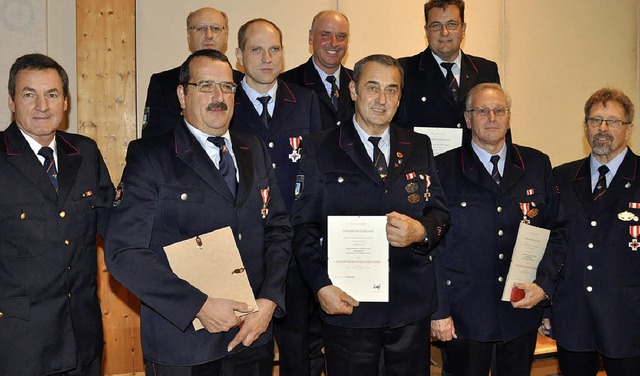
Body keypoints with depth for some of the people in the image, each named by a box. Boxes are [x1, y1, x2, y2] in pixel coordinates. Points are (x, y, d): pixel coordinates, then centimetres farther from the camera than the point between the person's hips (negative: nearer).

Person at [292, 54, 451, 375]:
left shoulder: (419, 147, 9)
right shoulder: (320, 149, 0)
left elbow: (440, 212, 9)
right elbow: (304, 226, -3)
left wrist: (422, 230, -14)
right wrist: (321, 285, -15)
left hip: (412, 304, 3)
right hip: (348, 304, -3)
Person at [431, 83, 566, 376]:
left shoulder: (537, 165, 5)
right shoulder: (444, 168, -4)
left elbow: (555, 231, 9)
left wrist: (545, 284, -5)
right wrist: (437, 310, -7)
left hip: (523, 311, 3)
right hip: (464, 316, -2)